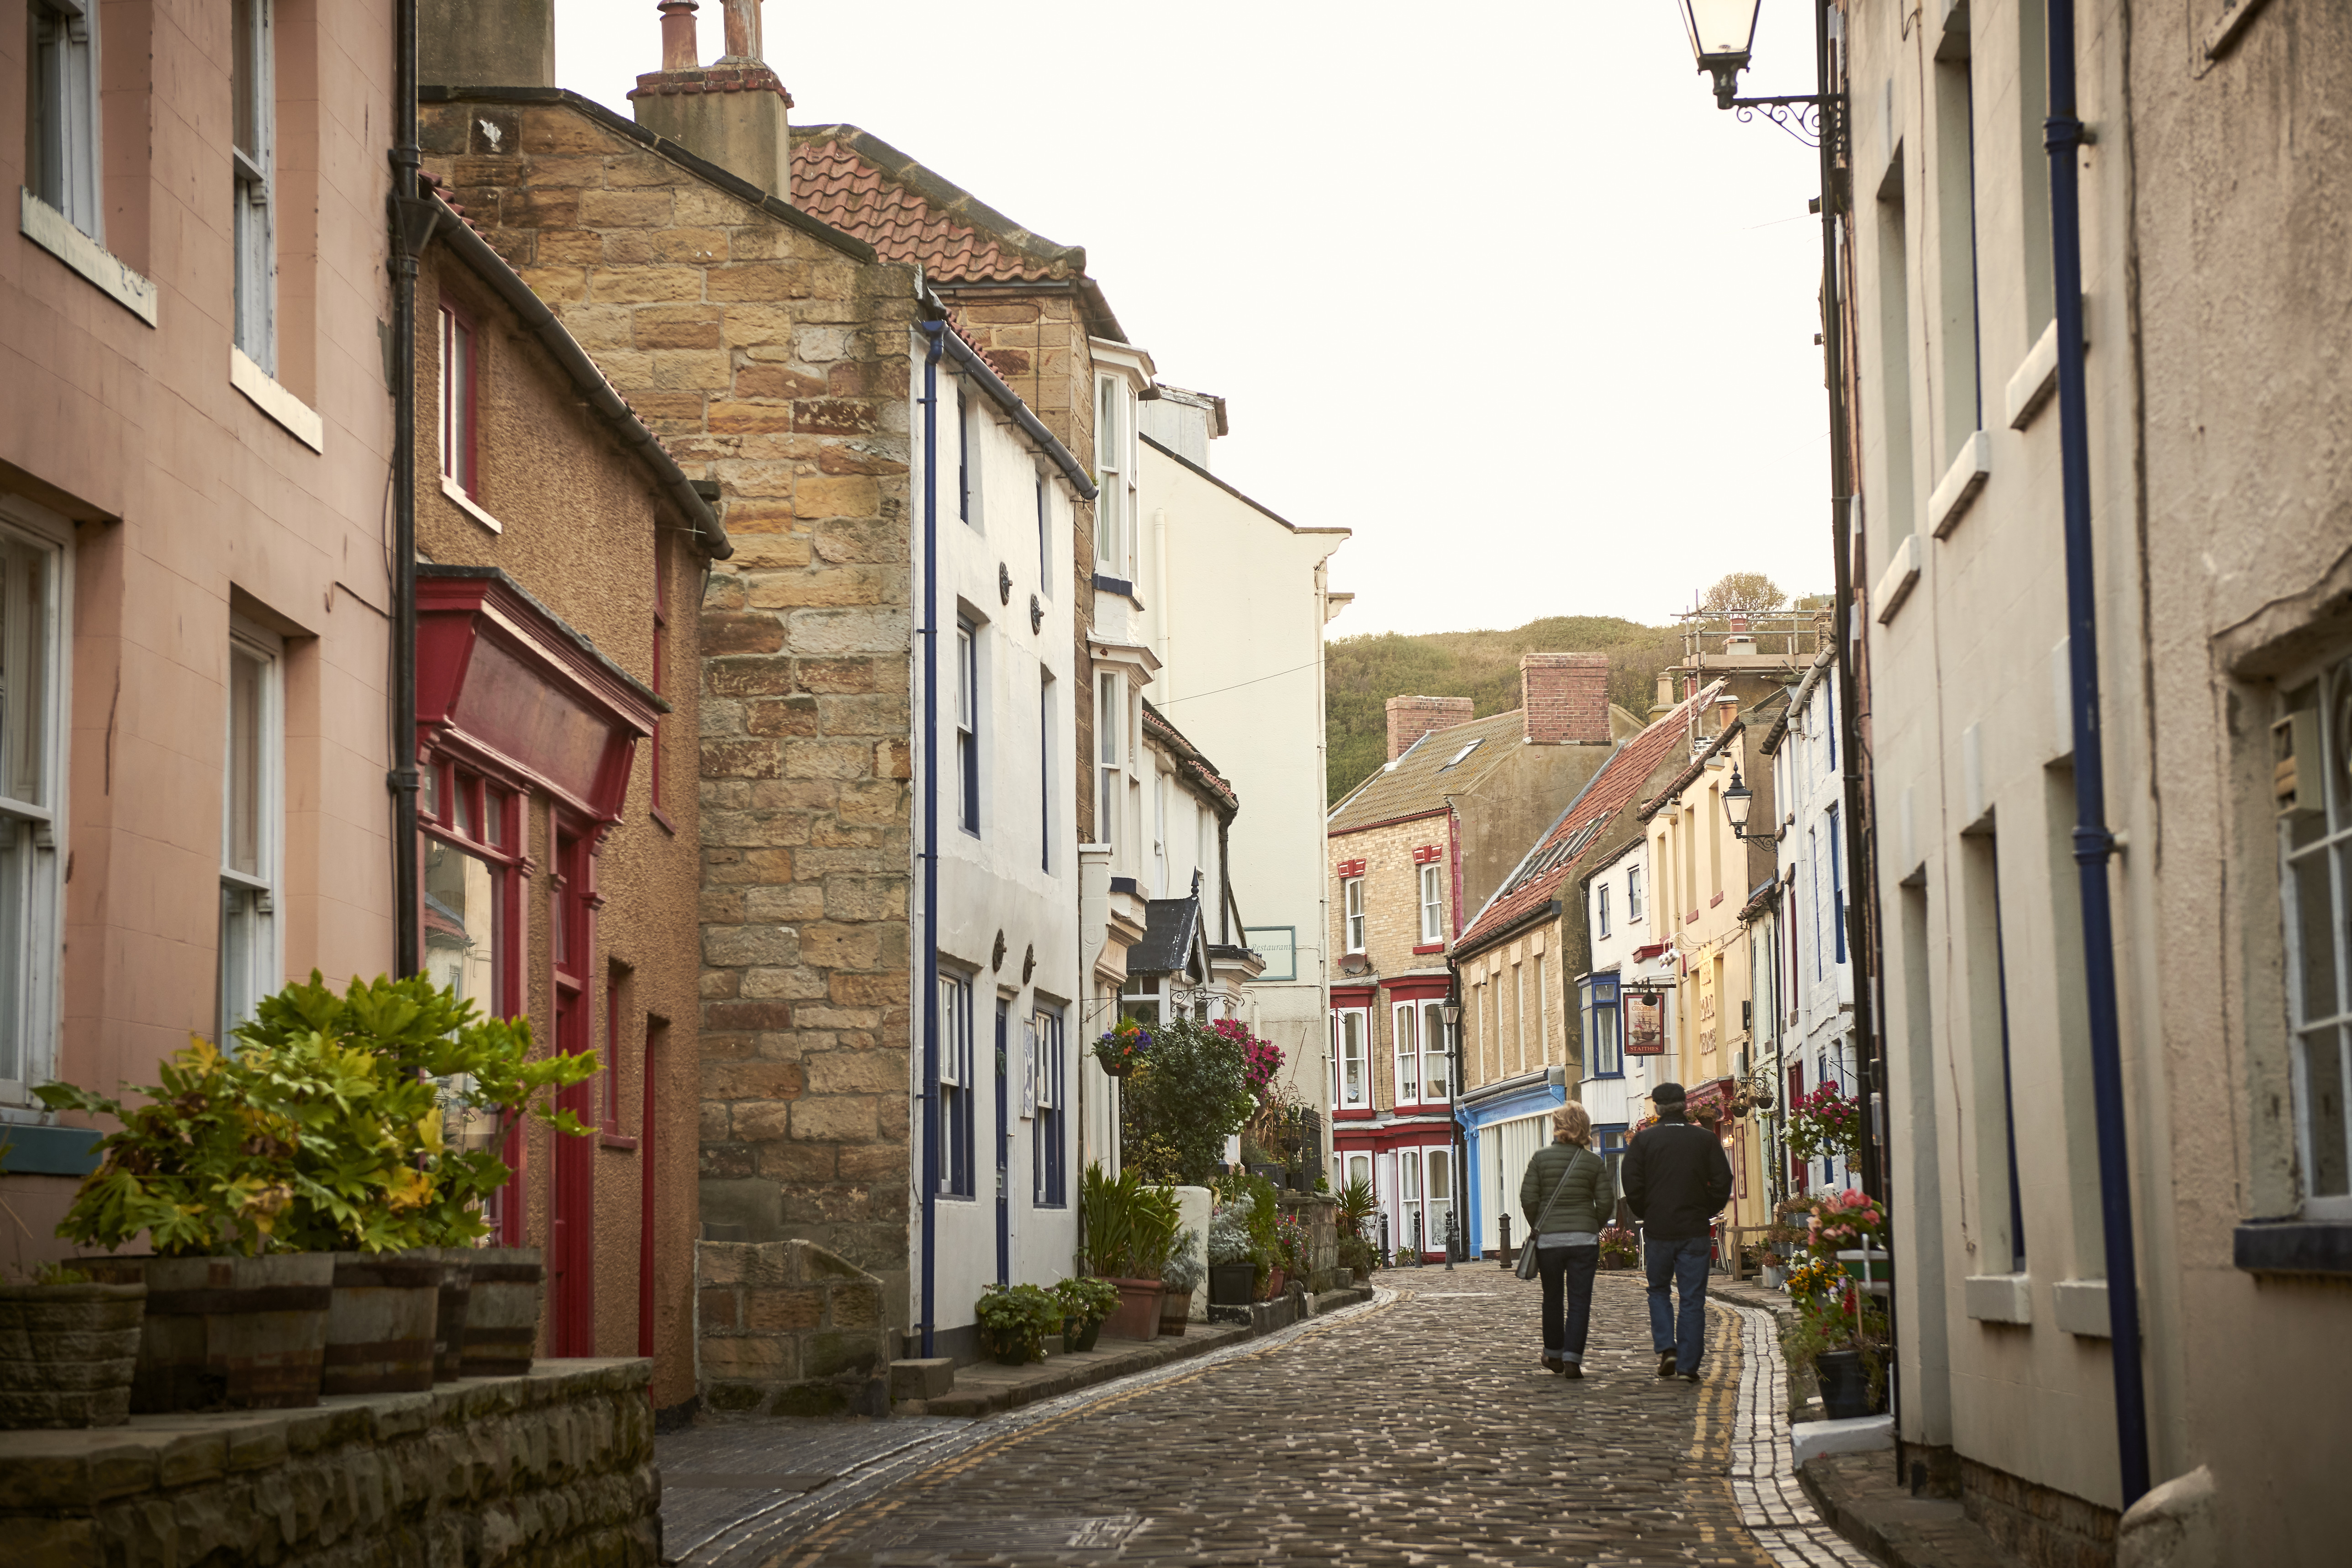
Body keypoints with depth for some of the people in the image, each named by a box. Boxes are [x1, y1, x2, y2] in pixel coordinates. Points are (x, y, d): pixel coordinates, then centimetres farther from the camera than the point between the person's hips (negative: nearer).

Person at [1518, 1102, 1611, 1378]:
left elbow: (1528, 1199, -4)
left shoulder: (1541, 1157, -4)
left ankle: (1554, 1356, 27)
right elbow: (1605, 1202, -4)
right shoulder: (1595, 1162, -2)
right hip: (1584, 1239, -1)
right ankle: (1572, 1359, -9)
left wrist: (1537, 1228, 11)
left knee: (1552, 1299, 15)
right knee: (1580, 1300, 1)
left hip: (1548, 1239, 1)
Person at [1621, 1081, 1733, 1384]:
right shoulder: (1705, 1139, 1)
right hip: (1695, 1231, 0)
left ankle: (1666, 1349, 2)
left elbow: (1633, 1188, -4)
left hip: (1657, 1231, 0)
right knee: (1693, 1299, 4)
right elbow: (1723, 1183, -1)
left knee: (1658, 1291, 18)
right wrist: (1707, 1213, 12)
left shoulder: (1643, 1140, -2)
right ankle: (1688, 1365, 0)